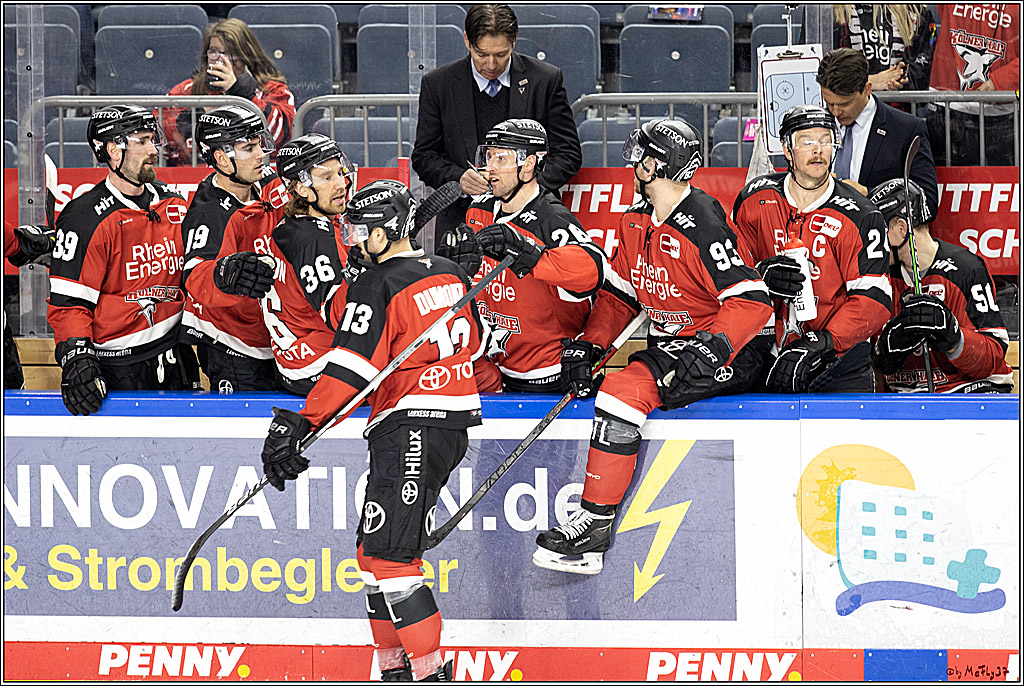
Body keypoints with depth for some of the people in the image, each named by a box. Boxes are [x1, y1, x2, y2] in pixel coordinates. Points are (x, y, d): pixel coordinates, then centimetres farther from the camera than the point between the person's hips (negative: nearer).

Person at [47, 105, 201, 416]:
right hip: (117, 368, -6)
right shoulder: (84, 218, -12)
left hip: (176, 360, 6)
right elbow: (67, 301, -13)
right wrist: (76, 360, -23)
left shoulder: (174, 204, 10)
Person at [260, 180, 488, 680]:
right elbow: (473, 343, 26)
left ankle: (430, 671, -13)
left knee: (385, 554, -10)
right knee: (377, 549, 13)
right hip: (455, 424, 9)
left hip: (409, 426, -9)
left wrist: (299, 424, -20)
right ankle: (396, 667, 12)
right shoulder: (450, 274, 13)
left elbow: (350, 369, -19)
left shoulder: (376, 286, -11)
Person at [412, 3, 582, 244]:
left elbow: (568, 153, 5)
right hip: (462, 220, 1)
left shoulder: (546, 80, 2)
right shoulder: (438, 84, 4)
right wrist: (458, 178, -11)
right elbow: (424, 156, 9)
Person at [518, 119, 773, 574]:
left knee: (625, 389, -25)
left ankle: (595, 525, -22)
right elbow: (618, 294, 16)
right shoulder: (636, 222, 9)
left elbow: (751, 300, -24)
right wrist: (589, 346, 3)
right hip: (672, 344, 10)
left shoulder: (702, 226, -20)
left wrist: (713, 348, -35)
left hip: (733, 351, -10)